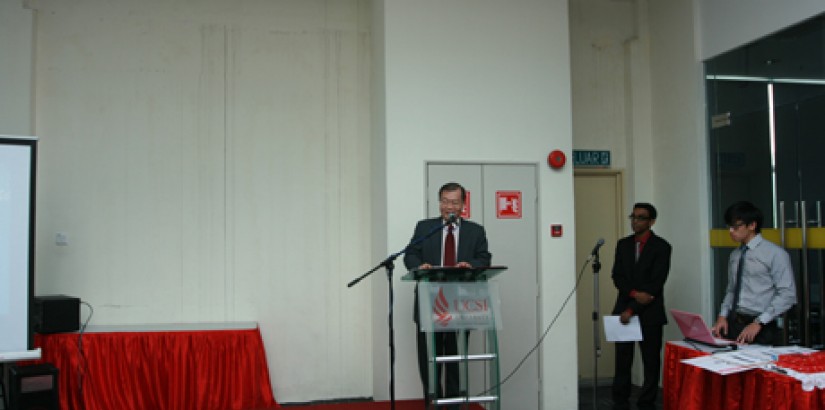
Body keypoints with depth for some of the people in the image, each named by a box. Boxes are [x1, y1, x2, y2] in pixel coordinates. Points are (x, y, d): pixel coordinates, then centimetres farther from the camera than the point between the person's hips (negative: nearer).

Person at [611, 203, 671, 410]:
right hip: (624, 308, 3)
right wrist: (634, 293, -15)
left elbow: (656, 283, -11)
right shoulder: (623, 244, 10)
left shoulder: (661, 246, -4)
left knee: (651, 360, 4)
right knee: (622, 358, 4)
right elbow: (617, 276, 5)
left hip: (649, 312, -3)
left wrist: (632, 309, -14)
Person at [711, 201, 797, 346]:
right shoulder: (734, 255, 11)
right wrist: (723, 316, 1)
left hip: (761, 329, -5)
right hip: (733, 324, 5)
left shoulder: (775, 254, -7)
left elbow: (788, 295, -12)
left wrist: (758, 323, -17)